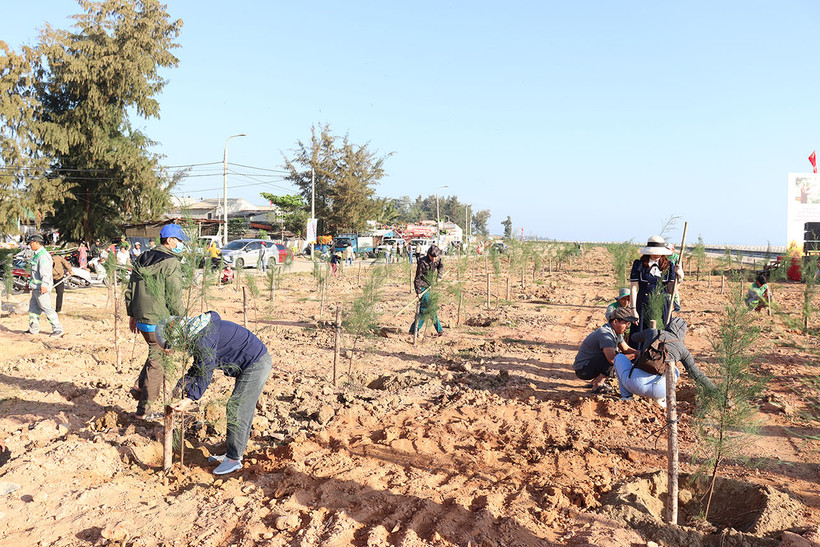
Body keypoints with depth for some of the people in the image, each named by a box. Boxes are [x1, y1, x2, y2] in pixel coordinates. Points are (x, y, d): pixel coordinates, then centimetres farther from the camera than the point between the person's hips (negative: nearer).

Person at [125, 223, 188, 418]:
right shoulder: (171, 263, -14)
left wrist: (132, 315, 23)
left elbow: (130, 290, 16)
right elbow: (174, 298, -16)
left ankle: (139, 387, 19)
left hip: (141, 319, 8)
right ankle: (143, 408, 8)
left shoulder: (142, 260, 11)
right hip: (160, 322, -8)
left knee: (156, 354, 26)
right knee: (158, 362, 3)